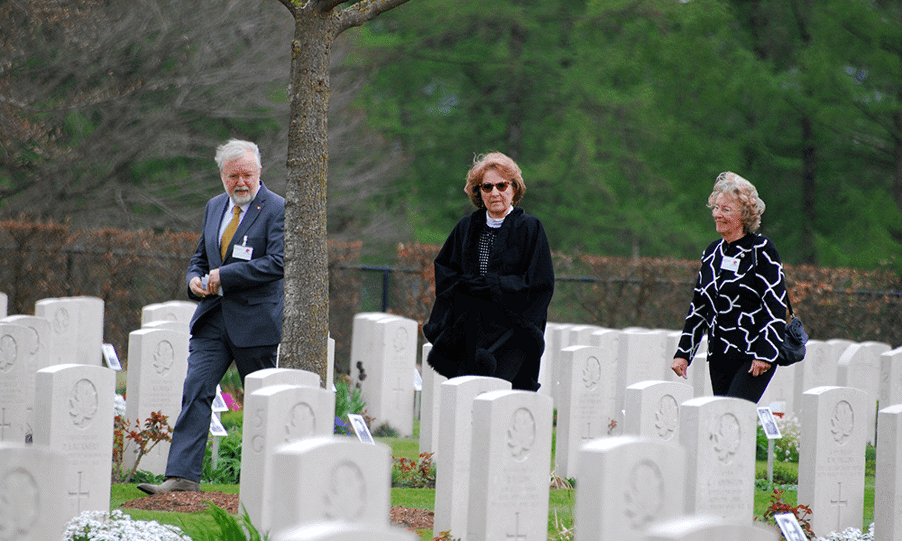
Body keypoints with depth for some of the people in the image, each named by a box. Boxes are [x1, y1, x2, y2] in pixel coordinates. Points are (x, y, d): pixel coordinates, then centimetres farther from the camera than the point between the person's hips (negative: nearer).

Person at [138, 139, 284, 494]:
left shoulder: (277, 209, -7)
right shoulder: (215, 207, 14)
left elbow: (277, 263, -18)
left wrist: (224, 275, -18)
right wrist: (195, 279, -1)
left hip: (254, 320, -5)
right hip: (213, 317, 5)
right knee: (195, 391, -7)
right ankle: (183, 475, -12)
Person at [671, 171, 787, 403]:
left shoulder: (762, 251, -6)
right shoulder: (712, 253, 13)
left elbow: (776, 307, -9)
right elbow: (698, 308, 18)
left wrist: (765, 355, -15)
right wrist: (683, 353, 12)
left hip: (753, 359, -7)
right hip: (719, 358, 7)